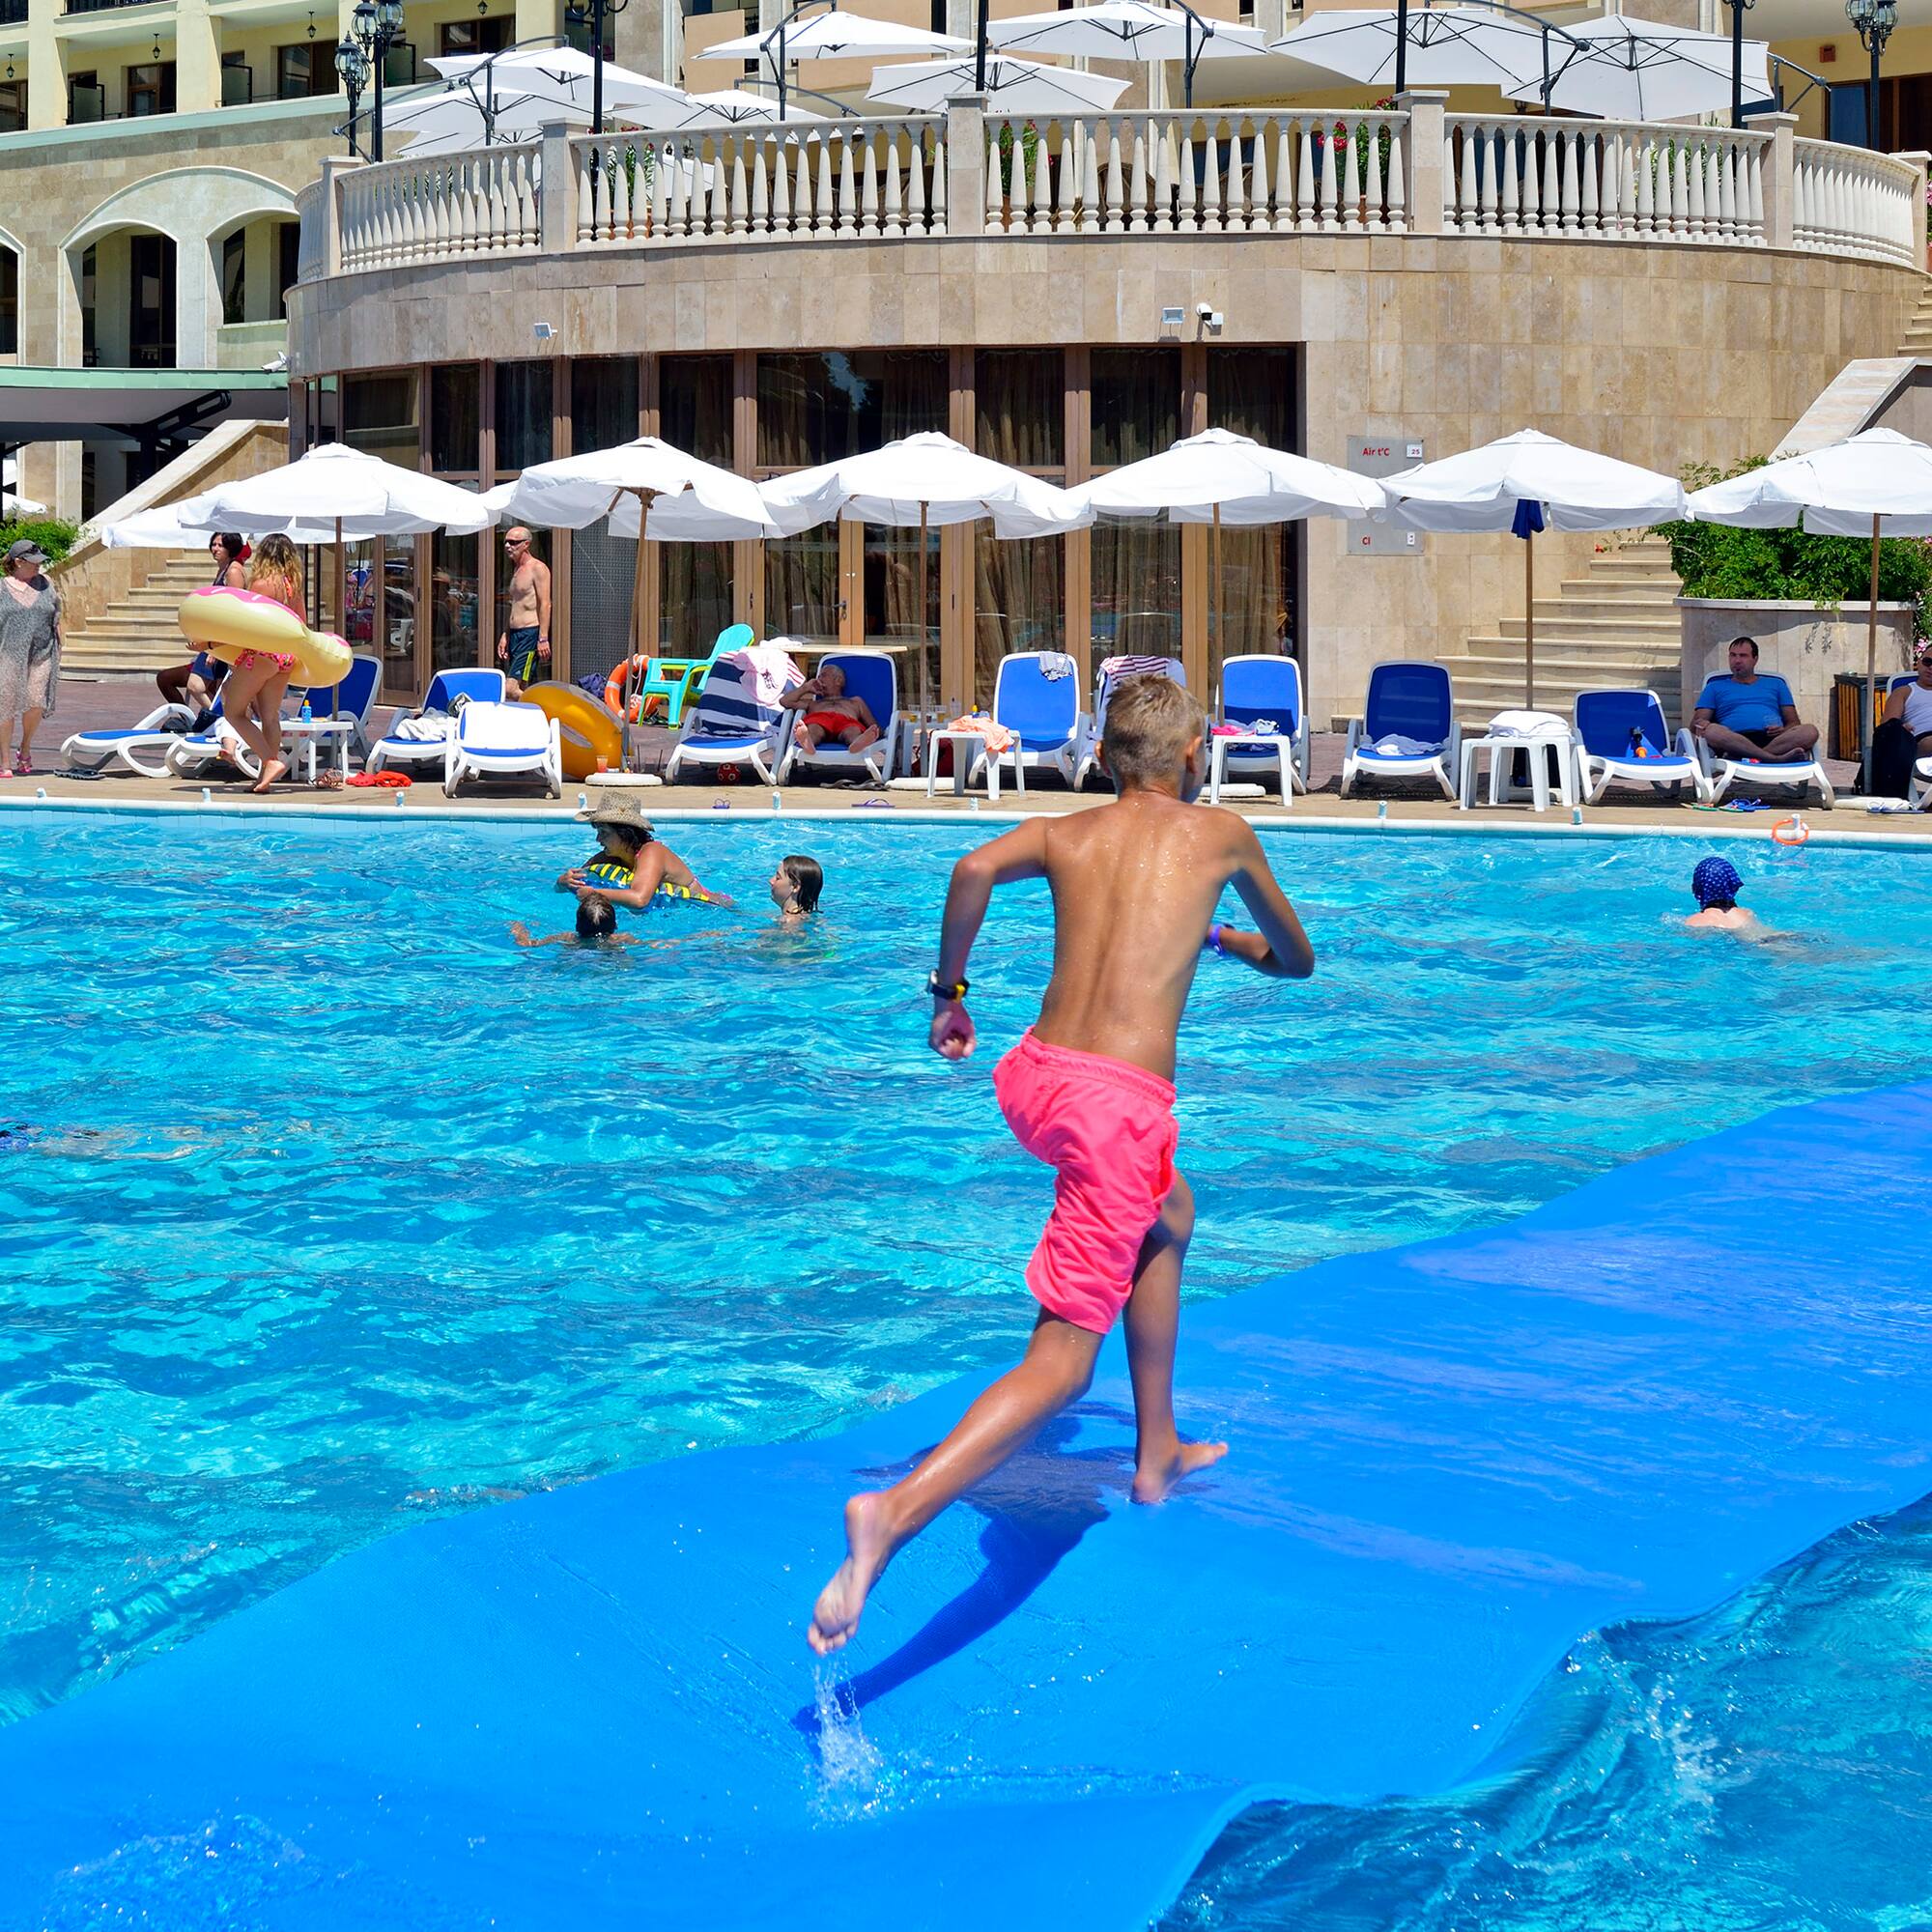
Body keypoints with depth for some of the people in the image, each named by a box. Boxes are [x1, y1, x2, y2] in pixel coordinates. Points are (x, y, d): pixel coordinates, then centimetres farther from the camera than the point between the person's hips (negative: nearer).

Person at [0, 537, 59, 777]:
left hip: (41, 656, 1)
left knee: (36, 704, -11)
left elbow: (56, 620, 16)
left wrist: (58, 650, 13)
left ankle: (25, 750, 14)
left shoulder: (45, 584, 11)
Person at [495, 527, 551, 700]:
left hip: (531, 635, -9)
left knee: (510, 689, -19)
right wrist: (505, 636, 20)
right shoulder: (516, 570, 19)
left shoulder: (538, 569, -8)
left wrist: (543, 639, -21)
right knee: (525, 690, 9)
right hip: (515, 634, 9)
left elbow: (545, 605, -15)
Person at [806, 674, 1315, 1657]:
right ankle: (894, 1513, -31)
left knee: (1168, 1213, 35)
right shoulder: (1221, 834, 12)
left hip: (1034, 1076, 6)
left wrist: (949, 990, 3)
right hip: (1119, 1099, -6)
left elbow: (976, 869, -8)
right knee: (1062, 1357, -9)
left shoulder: (1063, 833, 15)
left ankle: (1159, 1448, 42)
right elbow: (1297, 960, 27)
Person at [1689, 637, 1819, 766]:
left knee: (1810, 732, -30)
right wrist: (1701, 724, -10)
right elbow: (1695, 724, 16)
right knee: (1711, 731, -37)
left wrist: (1783, 731, -3)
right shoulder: (1715, 688, 27)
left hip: (1774, 740, 2)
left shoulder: (1776, 684, 30)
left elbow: (1794, 723, 22)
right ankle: (1777, 758, -48)